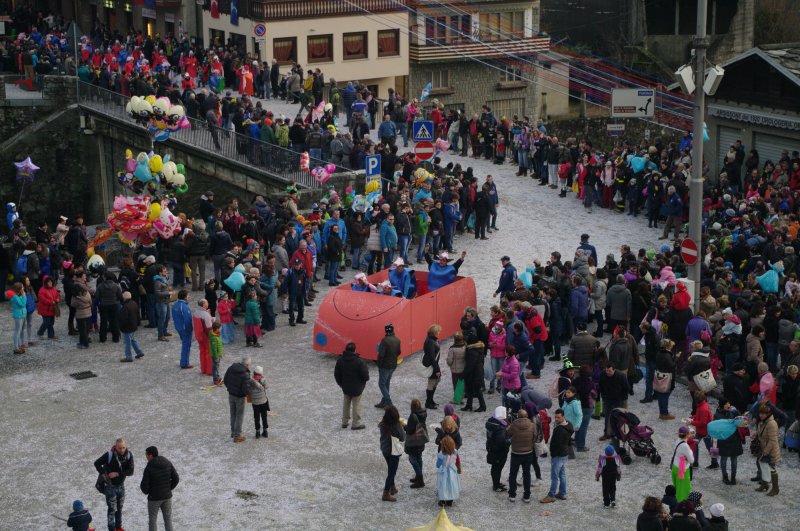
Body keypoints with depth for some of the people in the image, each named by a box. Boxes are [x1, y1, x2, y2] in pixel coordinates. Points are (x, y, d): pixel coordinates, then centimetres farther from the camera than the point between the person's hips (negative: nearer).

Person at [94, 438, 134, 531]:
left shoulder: (129, 455, -15)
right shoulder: (109, 455, -24)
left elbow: (130, 471, -18)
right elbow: (97, 463, -11)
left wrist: (117, 473, -26)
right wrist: (104, 474, -19)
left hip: (121, 485, 4)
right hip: (110, 486, -4)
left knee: (119, 508, 17)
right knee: (112, 508, -2)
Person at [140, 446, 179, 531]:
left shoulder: (148, 468, -20)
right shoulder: (168, 463, -7)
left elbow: (144, 486, -17)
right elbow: (176, 479, -4)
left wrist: (146, 491, 7)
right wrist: (168, 489, 9)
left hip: (154, 497, -4)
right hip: (167, 496, 4)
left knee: (152, 519, 14)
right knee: (168, 519, 16)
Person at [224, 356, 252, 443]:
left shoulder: (231, 368, -7)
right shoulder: (245, 374, -27)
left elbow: (225, 380, 3)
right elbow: (246, 389, -28)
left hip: (231, 394, 6)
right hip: (239, 397, -6)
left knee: (233, 414, 22)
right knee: (239, 415, 8)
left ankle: (233, 432, 34)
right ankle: (237, 436, 14)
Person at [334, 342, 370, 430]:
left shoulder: (340, 361, -8)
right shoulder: (359, 362, -22)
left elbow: (336, 375, 1)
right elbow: (365, 376, -19)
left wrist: (341, 384, 16)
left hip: (345, 387, 4)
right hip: (357, 388, -4)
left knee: (346, 404, 19)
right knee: (356, 405, 7)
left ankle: (345, 422, 27)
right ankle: (356, 423, 14)